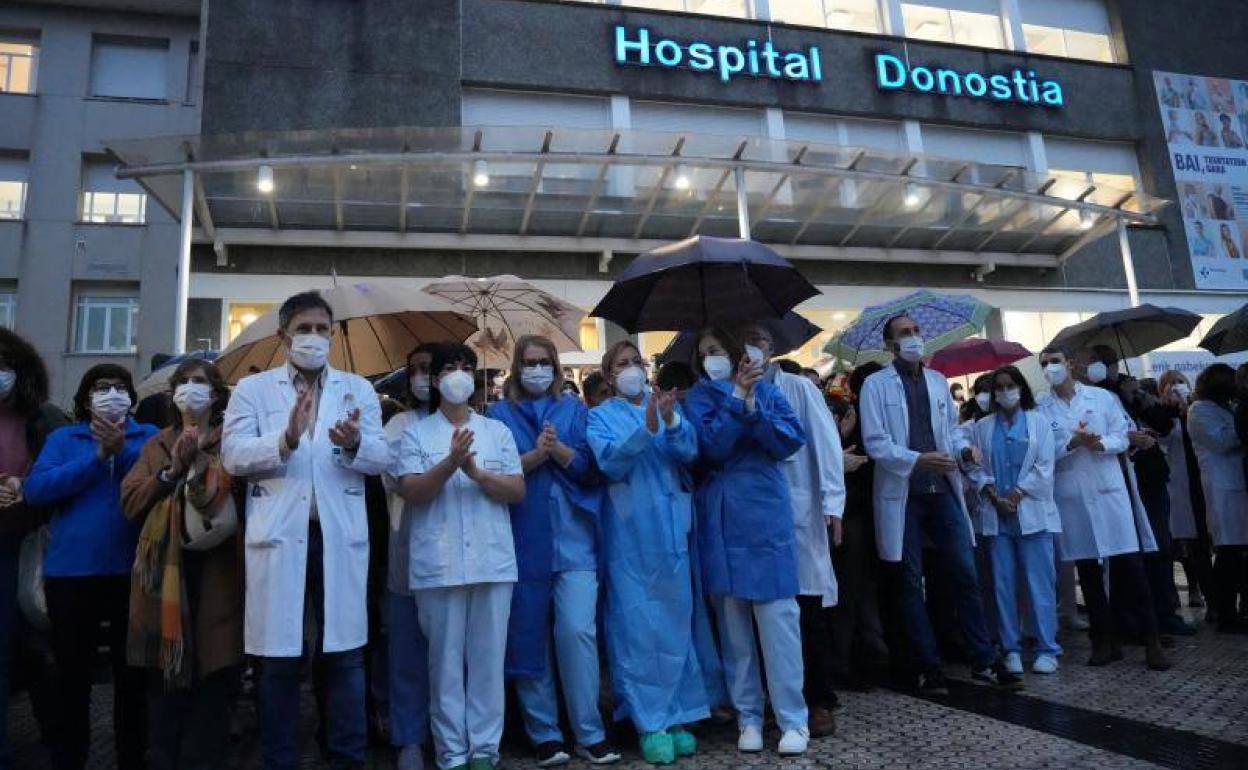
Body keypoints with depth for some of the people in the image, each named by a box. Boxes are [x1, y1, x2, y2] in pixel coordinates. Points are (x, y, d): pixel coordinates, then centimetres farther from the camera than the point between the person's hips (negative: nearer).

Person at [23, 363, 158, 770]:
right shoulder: (62, 438, 8)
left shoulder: (150, 436, 6)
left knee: (131, 675, 10)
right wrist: (98, 457, -13)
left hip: (132, 571, 0)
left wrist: (122, 450, -17)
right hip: (71, 572, 1)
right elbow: (35, 489, -8)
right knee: (72, 677, 11)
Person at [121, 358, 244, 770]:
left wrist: (200, 462, -12)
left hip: (216, 570, -3)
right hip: (164, 569, 3)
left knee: (212, 672, 0)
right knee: (164, 675, 7)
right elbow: (130, 502, 5)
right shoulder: (157, 445, 17)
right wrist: (171, 469, -6)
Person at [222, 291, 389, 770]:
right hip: (279, 536, -1)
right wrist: (286, 440, -22)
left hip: (340, 537, 1)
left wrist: (355, 444, -21)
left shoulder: (358, 389, 11)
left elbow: (381, 458, 1)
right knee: (278, 658, 9)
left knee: (344, 655, 6)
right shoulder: (253, 389, 8)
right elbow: (232, 455, -5)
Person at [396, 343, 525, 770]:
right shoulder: (416, 434, 7)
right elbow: (410, 491, -5)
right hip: (439, 565, -1)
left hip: (492, 561, 2)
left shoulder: (497, 431, 11)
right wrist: (450, 463, -20)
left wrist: (477, 472, -12)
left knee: (488, 657, 5)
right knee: (446, 659, 5)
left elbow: (518, 491, 4)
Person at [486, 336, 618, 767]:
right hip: (523, 540, 1)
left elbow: (590, 468, 2)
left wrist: (557, 449, -14)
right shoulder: (499, 414, 8)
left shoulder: (575, 409, 10)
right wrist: (535, 455, -14)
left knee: (578, 630, -8)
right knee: (529, 635, 4)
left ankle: (590, 734, 5)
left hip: (572, 536, 0)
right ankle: (544, 734, 17)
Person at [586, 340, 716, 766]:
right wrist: (646, 427, -25)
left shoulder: (668, 405, 11)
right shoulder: (600, 416, 4)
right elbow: (610, 463, -13)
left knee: (678, 622, 7)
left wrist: (670, 420, -22)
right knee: (638, 626, -1)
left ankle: (678, 717, 19)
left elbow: (690, 452, -4)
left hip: (672, 529, 3)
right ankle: (649, 722, 9)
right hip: (630, 535, -3)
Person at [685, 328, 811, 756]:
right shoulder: (699, 397, 8)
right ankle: (749, 718, 17)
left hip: (765, 515, -1)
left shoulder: (766, 390, 9)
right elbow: (711, 446, -9)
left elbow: (791, 442, -4)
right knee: (733, 620, 6)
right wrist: (736, 398, -16)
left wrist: (753, 407, -14)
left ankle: (793, 720, 6)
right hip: (722, 521, 1)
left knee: (777, 616, -3)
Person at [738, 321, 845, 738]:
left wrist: (832, 504, -12)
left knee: (807, 610, 0)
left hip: (799, 510, -3)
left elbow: (825, 443, -5)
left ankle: (820, 702, 12)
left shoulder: (799, 388, 2)